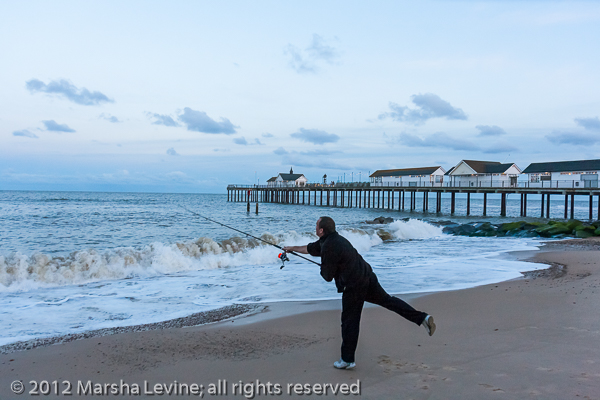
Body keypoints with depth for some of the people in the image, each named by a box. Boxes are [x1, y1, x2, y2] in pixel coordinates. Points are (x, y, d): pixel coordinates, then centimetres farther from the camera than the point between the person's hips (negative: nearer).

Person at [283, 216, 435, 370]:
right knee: (387, 300, 16)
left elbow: (327, 276, -10)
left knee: (350, 322, 3)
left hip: (353, 286, -9)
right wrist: (292, 248, 40)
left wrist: (323, 270, 13)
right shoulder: (335, 239, 12)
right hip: (368, 277, 9)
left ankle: (347, 360, 14)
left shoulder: (329, 247, -18)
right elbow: (310, 248, 29)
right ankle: (422, 317, 6)